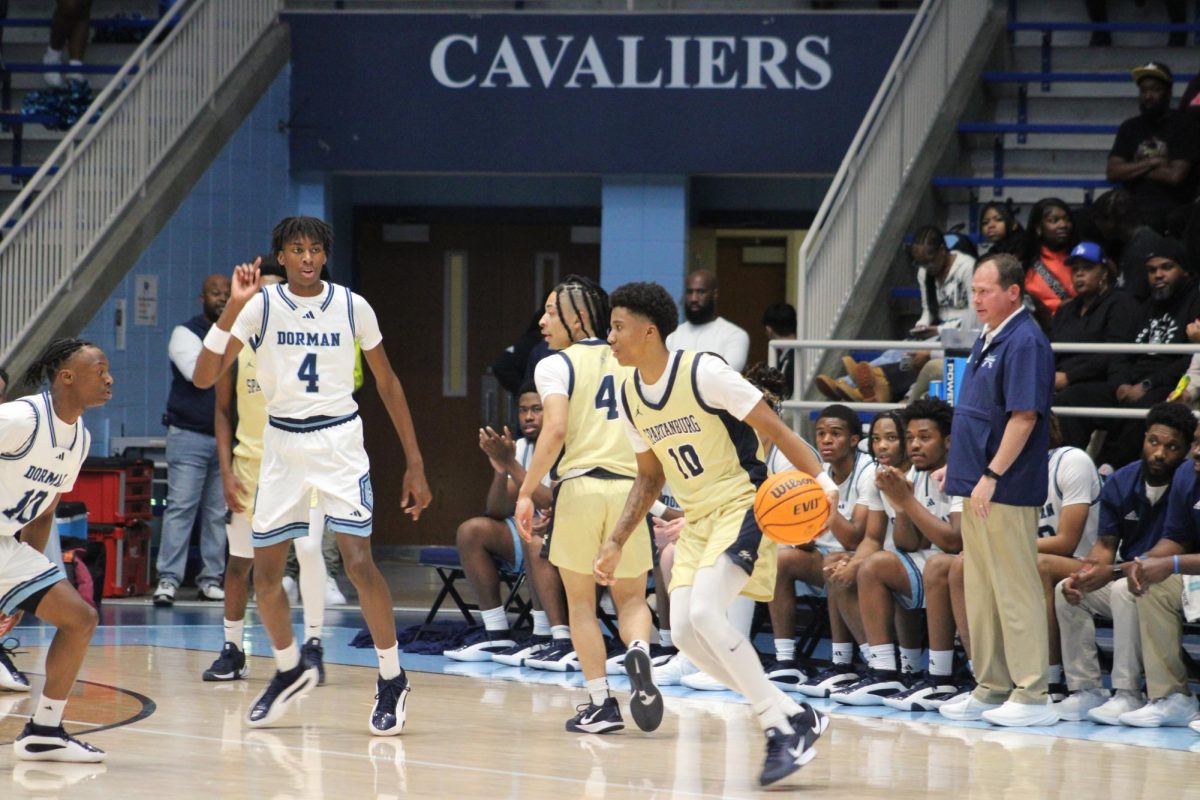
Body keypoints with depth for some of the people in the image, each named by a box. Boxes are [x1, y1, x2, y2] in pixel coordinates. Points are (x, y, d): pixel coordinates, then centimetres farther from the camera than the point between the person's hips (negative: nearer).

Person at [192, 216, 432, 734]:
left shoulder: (352, 306, -4)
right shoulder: (260, 306, -5)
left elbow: (387, 383, 6)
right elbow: (204, 377, -14)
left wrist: (414, 463, 3)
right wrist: (233, 306, -25)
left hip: (339, 441, -2)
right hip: (281, 443, 2)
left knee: (359, 562, -15)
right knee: (265, 573, 5)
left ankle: (391, 680, 0)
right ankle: (290, 671, 30)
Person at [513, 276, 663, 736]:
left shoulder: (556, 365, 1)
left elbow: (556, 429, -14)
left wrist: (526, 492, -11)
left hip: (579, 486, -3)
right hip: (629, 487, 3)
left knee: (581, 602, 11)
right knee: (631, 598, 14)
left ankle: (600, 703, 4)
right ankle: (638, 652, -18)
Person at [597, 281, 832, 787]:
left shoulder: (703, 373, -17)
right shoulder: (629, 397, 7)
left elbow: (772, 428, -16)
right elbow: (650, 476, 20)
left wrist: (820, 479, -29)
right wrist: (617, 543, 14)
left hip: (742, 506, -8)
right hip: (696, 519, 8)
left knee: (703, 613, -26)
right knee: (684, 632, -7)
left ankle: (785, 727, -17)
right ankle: (794, 717, 6)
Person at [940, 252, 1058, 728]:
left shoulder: (1024, 342, -14)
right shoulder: (987, 340, 15)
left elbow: (1024, 416, -21)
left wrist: (991, 475, -22)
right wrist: (957, 466, 19)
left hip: (1007, 492, -10)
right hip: (977, 489, 10)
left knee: (1014, 590, -6)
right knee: (980, 590, 13)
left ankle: (1032, 696, -3)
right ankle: (992, 688, 19)